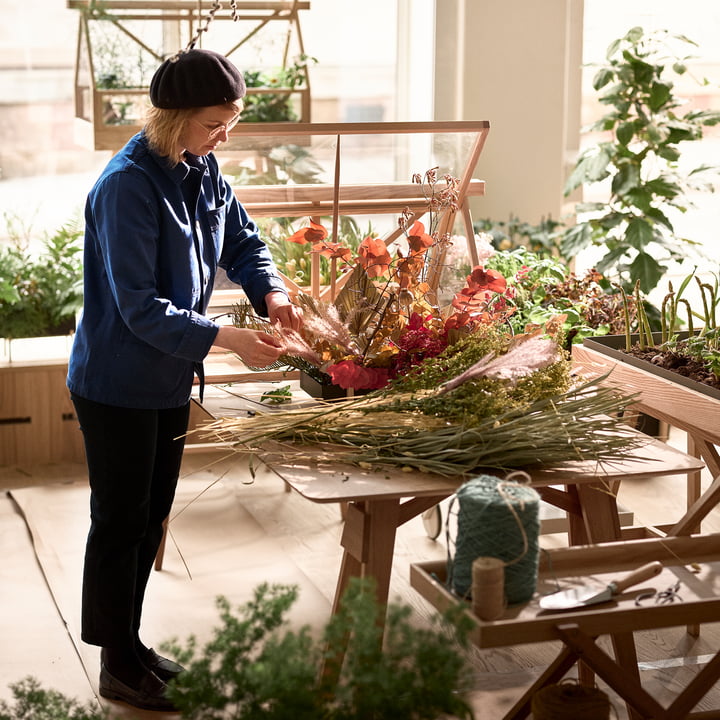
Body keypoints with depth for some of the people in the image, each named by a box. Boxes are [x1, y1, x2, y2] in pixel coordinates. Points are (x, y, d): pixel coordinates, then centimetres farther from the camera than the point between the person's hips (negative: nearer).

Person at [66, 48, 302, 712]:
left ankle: (130, 647, 33)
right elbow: (139, 306, -26)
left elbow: (243, 241, 12)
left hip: (170, 378, 8)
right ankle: (119, 669, 18)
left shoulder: (204, 172, 1)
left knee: (150, 518, 17)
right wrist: (224, 338, -31)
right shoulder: (128, 185, -24)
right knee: (120, 523, 4)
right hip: (118, 385, -8)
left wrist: (271, 292, -8)